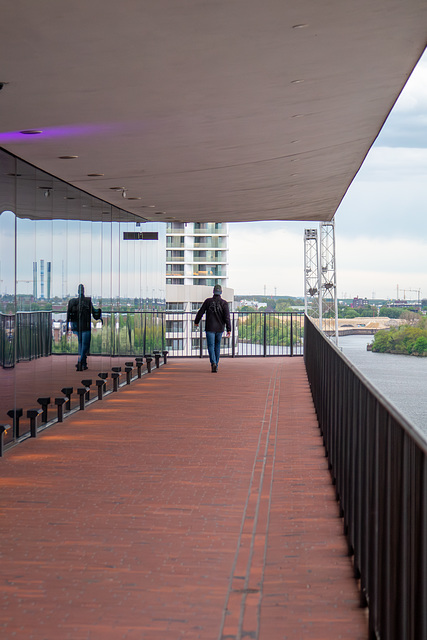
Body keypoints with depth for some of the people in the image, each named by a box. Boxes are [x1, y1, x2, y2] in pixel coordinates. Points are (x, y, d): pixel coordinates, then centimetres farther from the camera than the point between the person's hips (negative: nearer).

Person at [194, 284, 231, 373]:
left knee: (211, 346, -2)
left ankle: (213, 363, -25)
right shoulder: (224, 303, -4)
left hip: (210, 328, -1)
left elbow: (200, 312, 3)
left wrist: (196, 322, 20)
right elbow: (227, 317, -11)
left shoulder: (208, 301, -3)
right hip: (219, 328, 1)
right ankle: (216, 365, 21)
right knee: (217, 346, 16)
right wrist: (229, 329, -10)